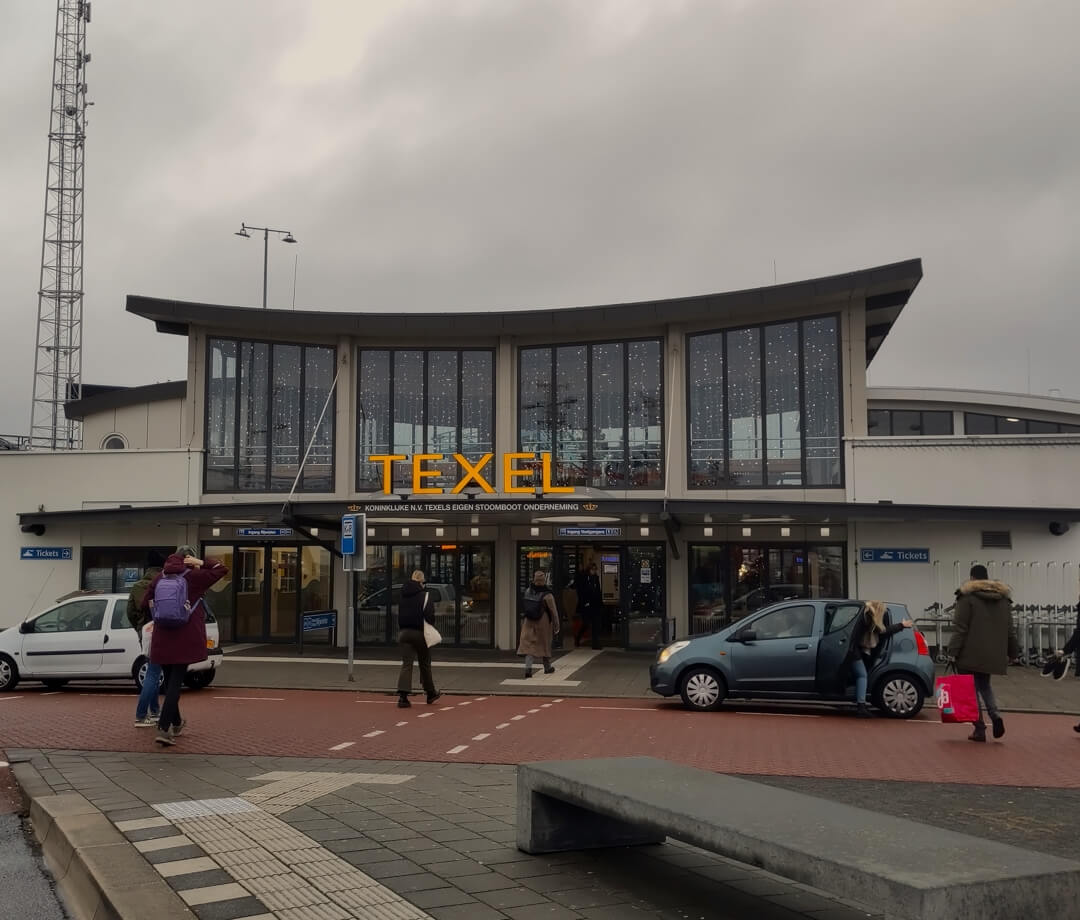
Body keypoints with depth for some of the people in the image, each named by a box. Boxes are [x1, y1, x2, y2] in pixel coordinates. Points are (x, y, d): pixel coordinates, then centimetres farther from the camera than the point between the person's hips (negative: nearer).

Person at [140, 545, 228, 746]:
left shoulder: (159, 578, 8)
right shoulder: (193, 576, -6)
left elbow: (146, 604, 11)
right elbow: (222, 570, -4)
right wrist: (203, 562, 2)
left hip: (162, 639, 5)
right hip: (185, 639, -5)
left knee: (170, 681, 17)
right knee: (176, 682, -4)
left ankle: (175, 723, 32)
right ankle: (164, 728, -14)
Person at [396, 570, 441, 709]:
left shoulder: (402, 596, 9)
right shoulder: (424, 595, -9)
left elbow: (399, 614, 15)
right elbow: (429, 616, -16)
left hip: (404, 633, 4)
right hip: (419, 633, -4)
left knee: (406, 664, 0)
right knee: (425, 664, 11)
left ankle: (402, 696, -12)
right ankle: (430, 693, 25)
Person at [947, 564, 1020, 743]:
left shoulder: (967, 596, -7)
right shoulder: (1004, 598, 11)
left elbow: (960, 628, -12)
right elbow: (1010, 629, 15)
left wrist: (953, 651, -12)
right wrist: (1013, 651, 22)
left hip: (971, 653, -6)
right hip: (993, 654, 6)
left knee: (971, 689, 3)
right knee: (984, 684, 22)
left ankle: (980, 729, 1)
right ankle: (996, 715, -1)